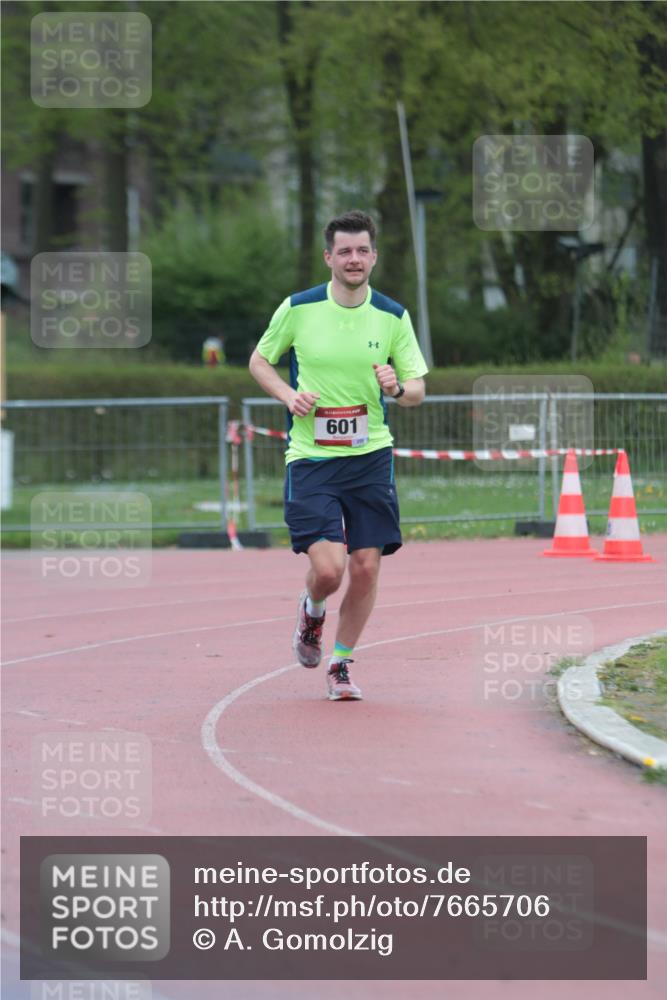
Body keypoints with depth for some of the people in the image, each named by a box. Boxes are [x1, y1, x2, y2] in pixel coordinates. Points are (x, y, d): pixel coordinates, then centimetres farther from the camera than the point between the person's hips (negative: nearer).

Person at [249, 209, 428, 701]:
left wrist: (397, 388, -17)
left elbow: (417, 390, 7)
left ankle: (341, 664, 19)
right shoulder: (298, 309, -3)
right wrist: (289, 395, -8)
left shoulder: (393, 317, 1)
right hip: (311, 457, -2)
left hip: (370, 456, 2)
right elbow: (259, 361, 11)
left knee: (366, 568, -1)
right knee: (328, 568, -14)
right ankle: (312, 611, 23)